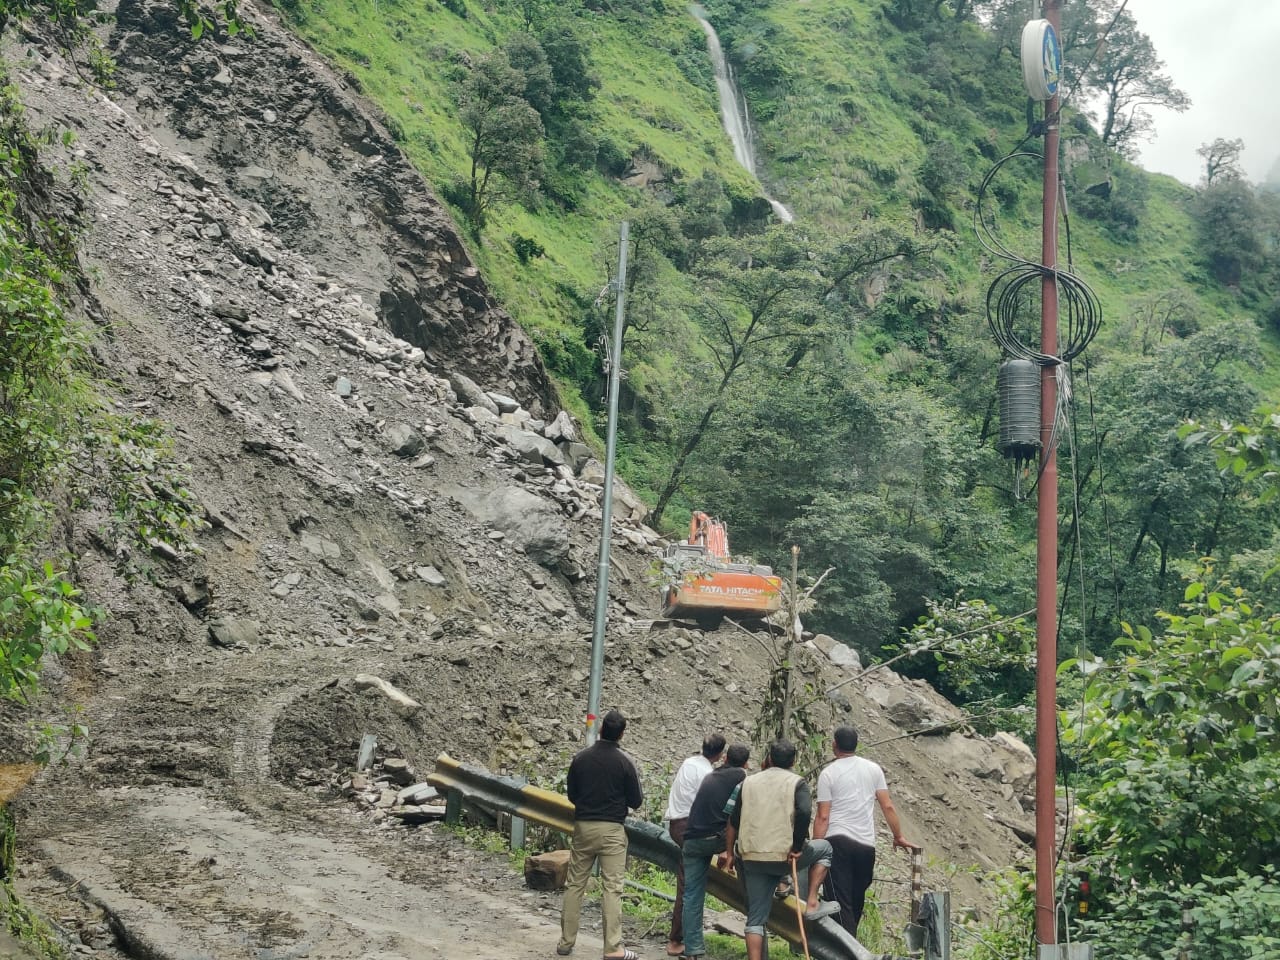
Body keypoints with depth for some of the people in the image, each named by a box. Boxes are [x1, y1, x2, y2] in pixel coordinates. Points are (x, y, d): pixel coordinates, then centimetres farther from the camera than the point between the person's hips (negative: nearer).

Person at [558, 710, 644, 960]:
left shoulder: (580, 758, 0)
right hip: (612, 830, -3)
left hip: (583, 827, 3)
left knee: (574, 885, 11)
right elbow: (635, 801, -3)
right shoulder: (623, 762, -9)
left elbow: (571, 795, 9)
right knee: (612, 888, -2)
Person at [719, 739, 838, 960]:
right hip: (783, 856, -4)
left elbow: (733, 820, 15)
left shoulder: (749, 782, 13)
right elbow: (804, 813, -17)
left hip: (752, 858, 4)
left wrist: (729, 852, 26)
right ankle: (811, 904, 13)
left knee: (755, 918, 11)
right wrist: (797, 848, -9)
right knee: (824, 848, 24)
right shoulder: (796, 782, 1)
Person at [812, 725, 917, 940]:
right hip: (867, 844, 4)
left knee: (841, 902, -5)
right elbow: (887, 806, 7)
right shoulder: (873, 769, 8)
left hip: (837, 841, -4)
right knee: (857, 901, 18)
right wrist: (899, 837, 16)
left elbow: (823, 817, -7)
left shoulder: (828, 773, -4)